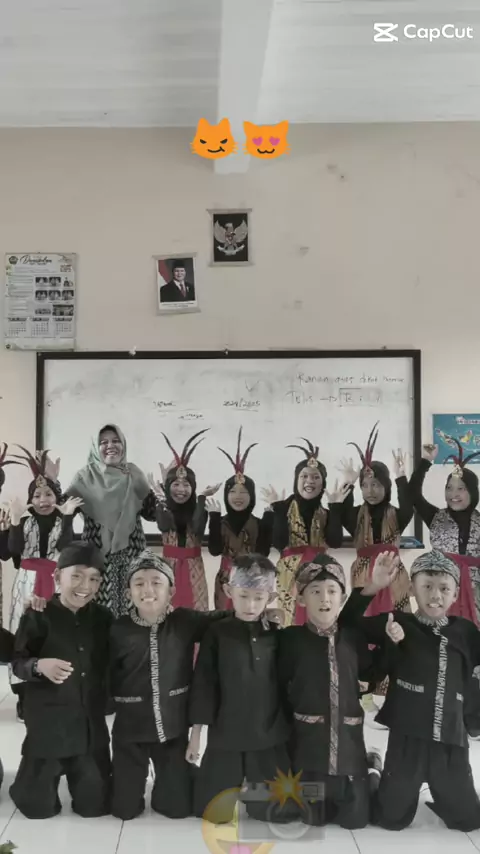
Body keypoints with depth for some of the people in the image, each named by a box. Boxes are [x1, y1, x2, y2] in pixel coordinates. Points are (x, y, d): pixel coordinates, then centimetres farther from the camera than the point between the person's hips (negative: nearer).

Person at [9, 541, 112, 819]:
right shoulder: (39, 616, -12)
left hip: (91, 723, 3)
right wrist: (39, 666, -28)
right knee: (38, 806, 7)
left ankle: (72, 772, 42)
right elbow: (18, 663, -9)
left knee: (96, 804, 12)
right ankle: (31, 780, 40)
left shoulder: (103, 617, -1)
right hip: (47, 722, -3)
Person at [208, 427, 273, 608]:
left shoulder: (258, 523, -1)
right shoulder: (221, 522, 1)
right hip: (226, 579, 1)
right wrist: (214, 518, -14)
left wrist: (269, 519, -14)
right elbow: (214, 550, -12)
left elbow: (263, 552, -12)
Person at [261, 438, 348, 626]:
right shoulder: (284, 508, -1)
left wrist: (335, 507, -8)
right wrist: (278, 509, -16)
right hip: (291, 574, -3)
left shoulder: (326, 513, 10)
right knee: (292, 622, -4)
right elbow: (279, 543, -13)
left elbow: (335, 542, -8)